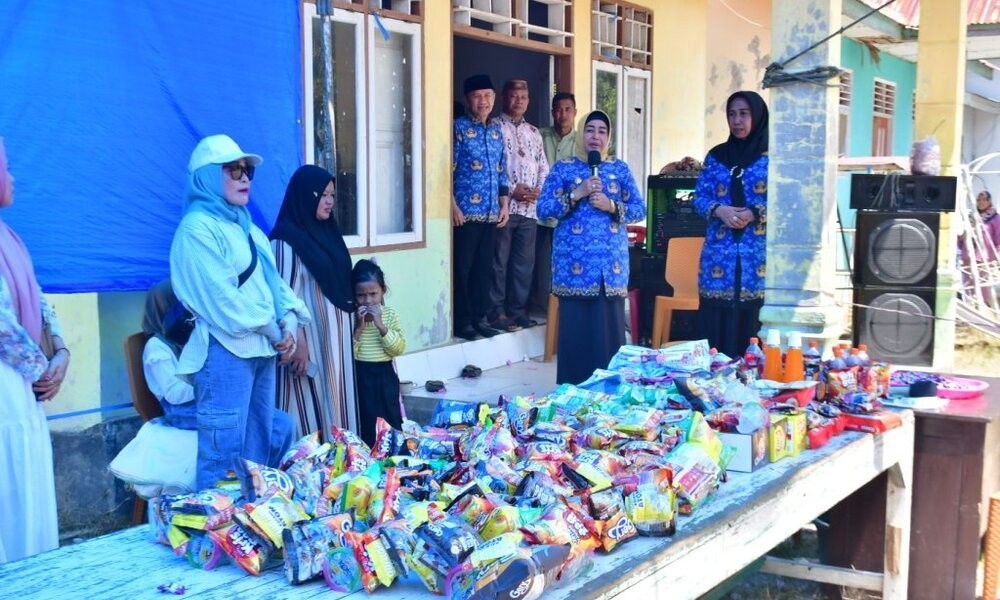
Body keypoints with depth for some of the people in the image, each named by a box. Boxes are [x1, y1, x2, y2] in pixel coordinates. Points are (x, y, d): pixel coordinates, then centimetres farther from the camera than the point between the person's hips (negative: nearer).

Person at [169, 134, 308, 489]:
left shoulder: (244, 225, 18)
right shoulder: (197, 228, -9)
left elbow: (271, 279, 16)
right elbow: (222, 297, -16)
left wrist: (289, 322, -2)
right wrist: (273, 331, -11)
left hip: (262, 349, 9)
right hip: (225, 350, -9)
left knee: (261, 445, 13)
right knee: (224, 452, -6)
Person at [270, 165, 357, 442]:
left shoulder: (326, 232, 11)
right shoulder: (287, 239, -14)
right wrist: (298, 345, -20)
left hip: (335, 335, 8)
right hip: (309, 336, -8)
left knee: (335, 402, 13)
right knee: (311, 407, -2)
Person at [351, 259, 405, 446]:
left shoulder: (390, 315, -2)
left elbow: (399, 348, -10)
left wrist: (380, 325, -19)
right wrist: (358, 327, -20)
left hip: (384, 375, 1)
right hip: (360, 376, -1)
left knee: (391, 421, 8)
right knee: (365, 423, 4)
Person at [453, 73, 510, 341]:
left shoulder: (496, 131, 14)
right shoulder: (459, 127, -5)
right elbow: (448, 169, -10)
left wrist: (504, 204, 11)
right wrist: (453, 206, -16)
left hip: (490, 212, 6)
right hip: (466, 211, -6)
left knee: (484, 267, 10)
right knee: (462, 268, 0)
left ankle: (479, 318, 19)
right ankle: (463, 321, 7)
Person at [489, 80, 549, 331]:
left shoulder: (534, 132, 19)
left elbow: (543, 167, 17)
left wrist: (539, 190, -2)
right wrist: (512, 190, -14)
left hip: (530, 208, 6)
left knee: (525, 262, 8)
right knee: (500, 262, -2)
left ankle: (518, 310, 16)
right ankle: (498, 313, 3)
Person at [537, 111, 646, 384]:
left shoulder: (620, 168, 10)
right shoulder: (563, 168, 5)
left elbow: (639, 209, 7)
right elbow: (543, 209, -3)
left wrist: (611, 206, -10)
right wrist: (576, 194, -14)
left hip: (612, 262, 2)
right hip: (574, 261, -1)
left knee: (610, 325, 1)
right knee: (575, 326, -2)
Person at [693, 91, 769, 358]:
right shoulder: (716, 156, 13)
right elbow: (699, 197, 9)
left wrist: (753, 214, -17)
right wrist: (719, 210, -11)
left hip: (759, 255, -3)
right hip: (719, 254, 3)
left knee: (753, 324, -5)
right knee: (717, 326, 1)